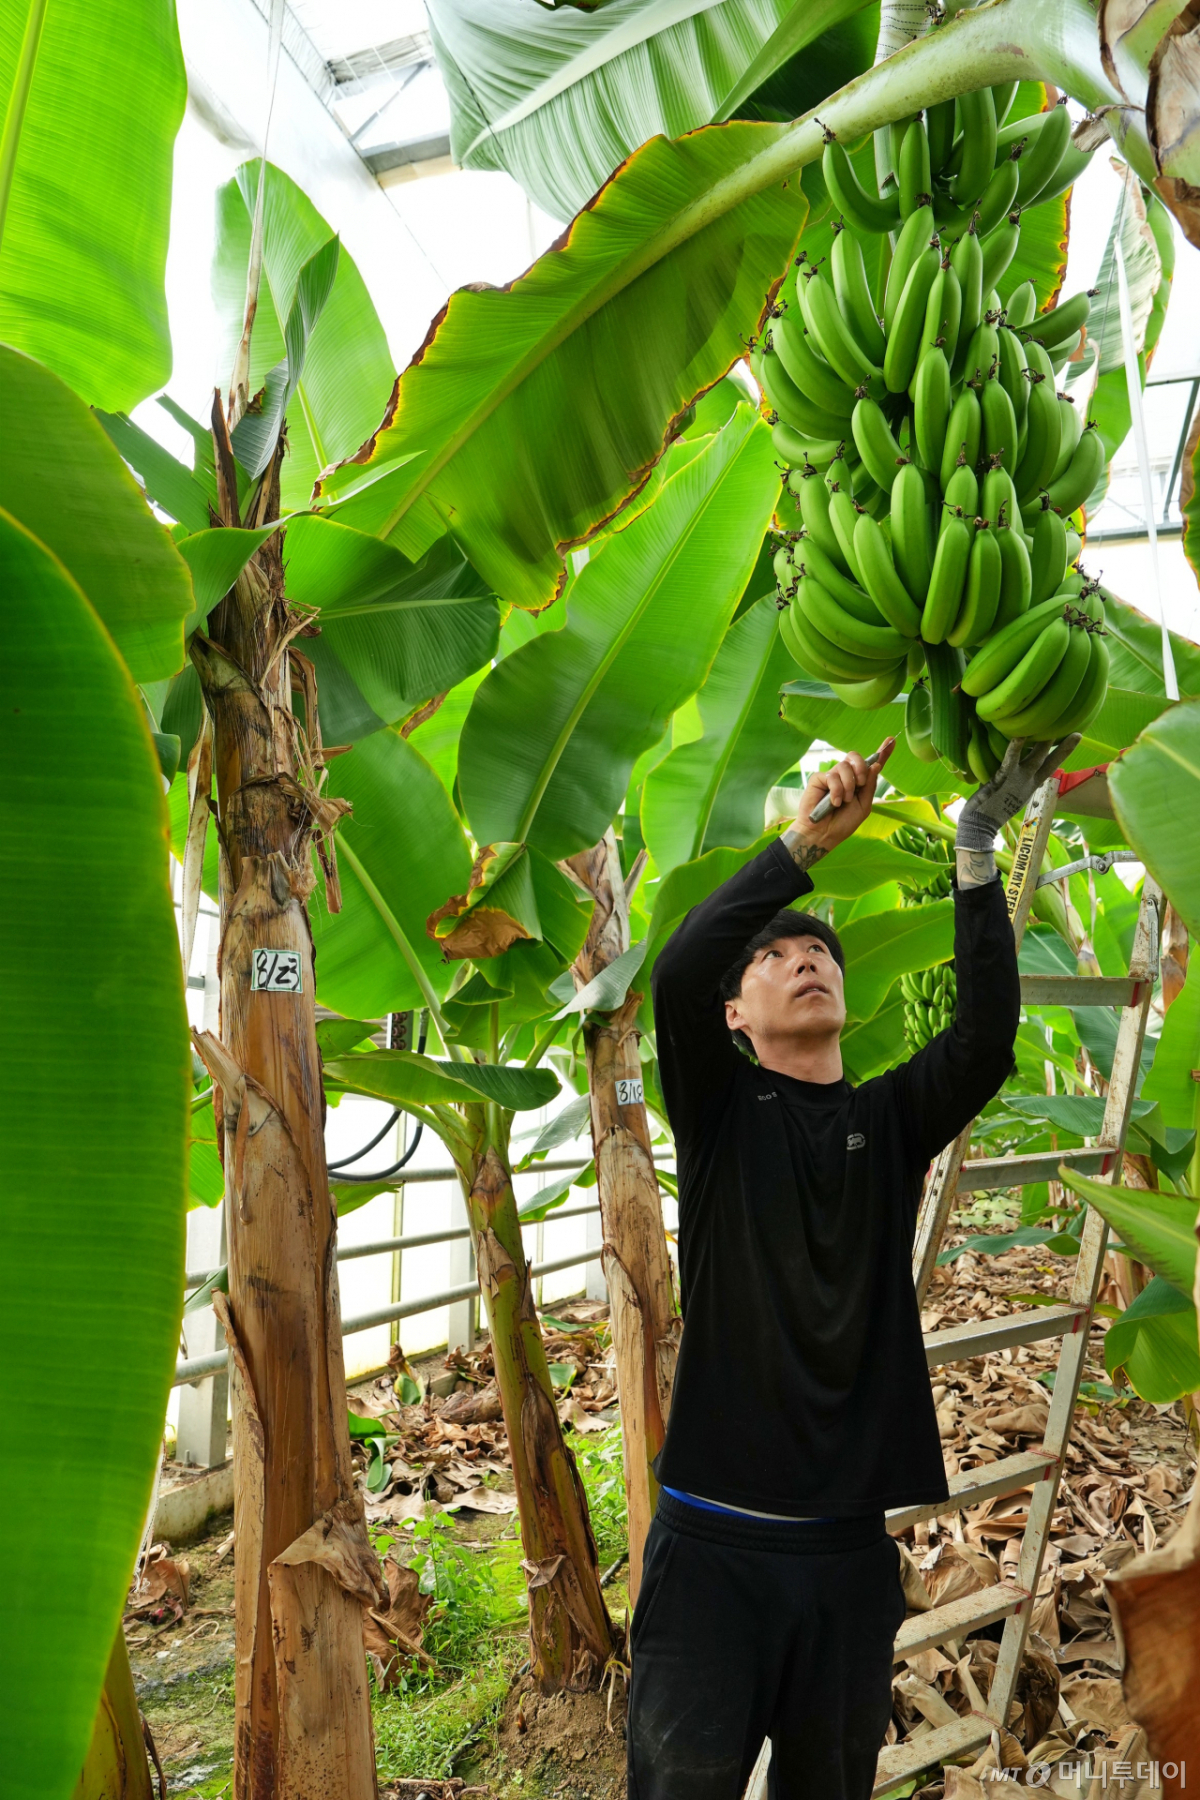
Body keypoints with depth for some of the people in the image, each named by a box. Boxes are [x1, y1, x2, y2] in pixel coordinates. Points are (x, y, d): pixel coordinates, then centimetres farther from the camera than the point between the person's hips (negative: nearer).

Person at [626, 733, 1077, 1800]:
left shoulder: (893, 1120, 9)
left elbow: (988, 1038, -10)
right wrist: (804, 844, -21)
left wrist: (978, 850, -15)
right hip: (715, 1538, -2)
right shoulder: (720, 1112, 2)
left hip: (851, 1546, 3)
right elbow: (676, 973, -17)